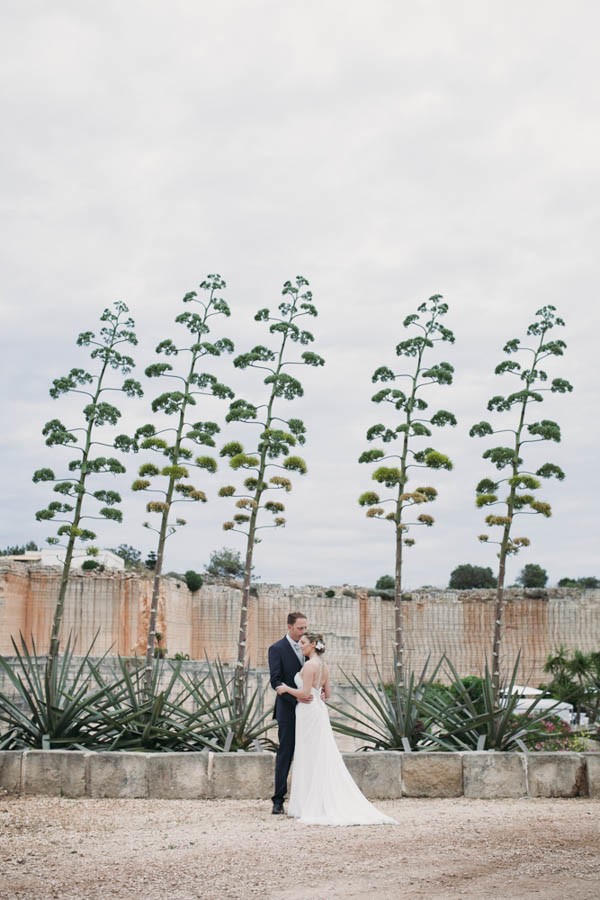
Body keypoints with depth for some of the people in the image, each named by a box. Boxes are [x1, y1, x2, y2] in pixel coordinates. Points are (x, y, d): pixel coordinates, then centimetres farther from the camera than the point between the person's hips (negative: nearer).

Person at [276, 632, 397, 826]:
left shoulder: (310, 665, -15)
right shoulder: (324, 666, 12)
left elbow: (305, 694, -19)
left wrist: (287, 689, -7)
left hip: (309, 714, -9)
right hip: (319, 711, 9)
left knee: (310, 760, -3)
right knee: (323, 760, 10)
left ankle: (312, 807, 0)